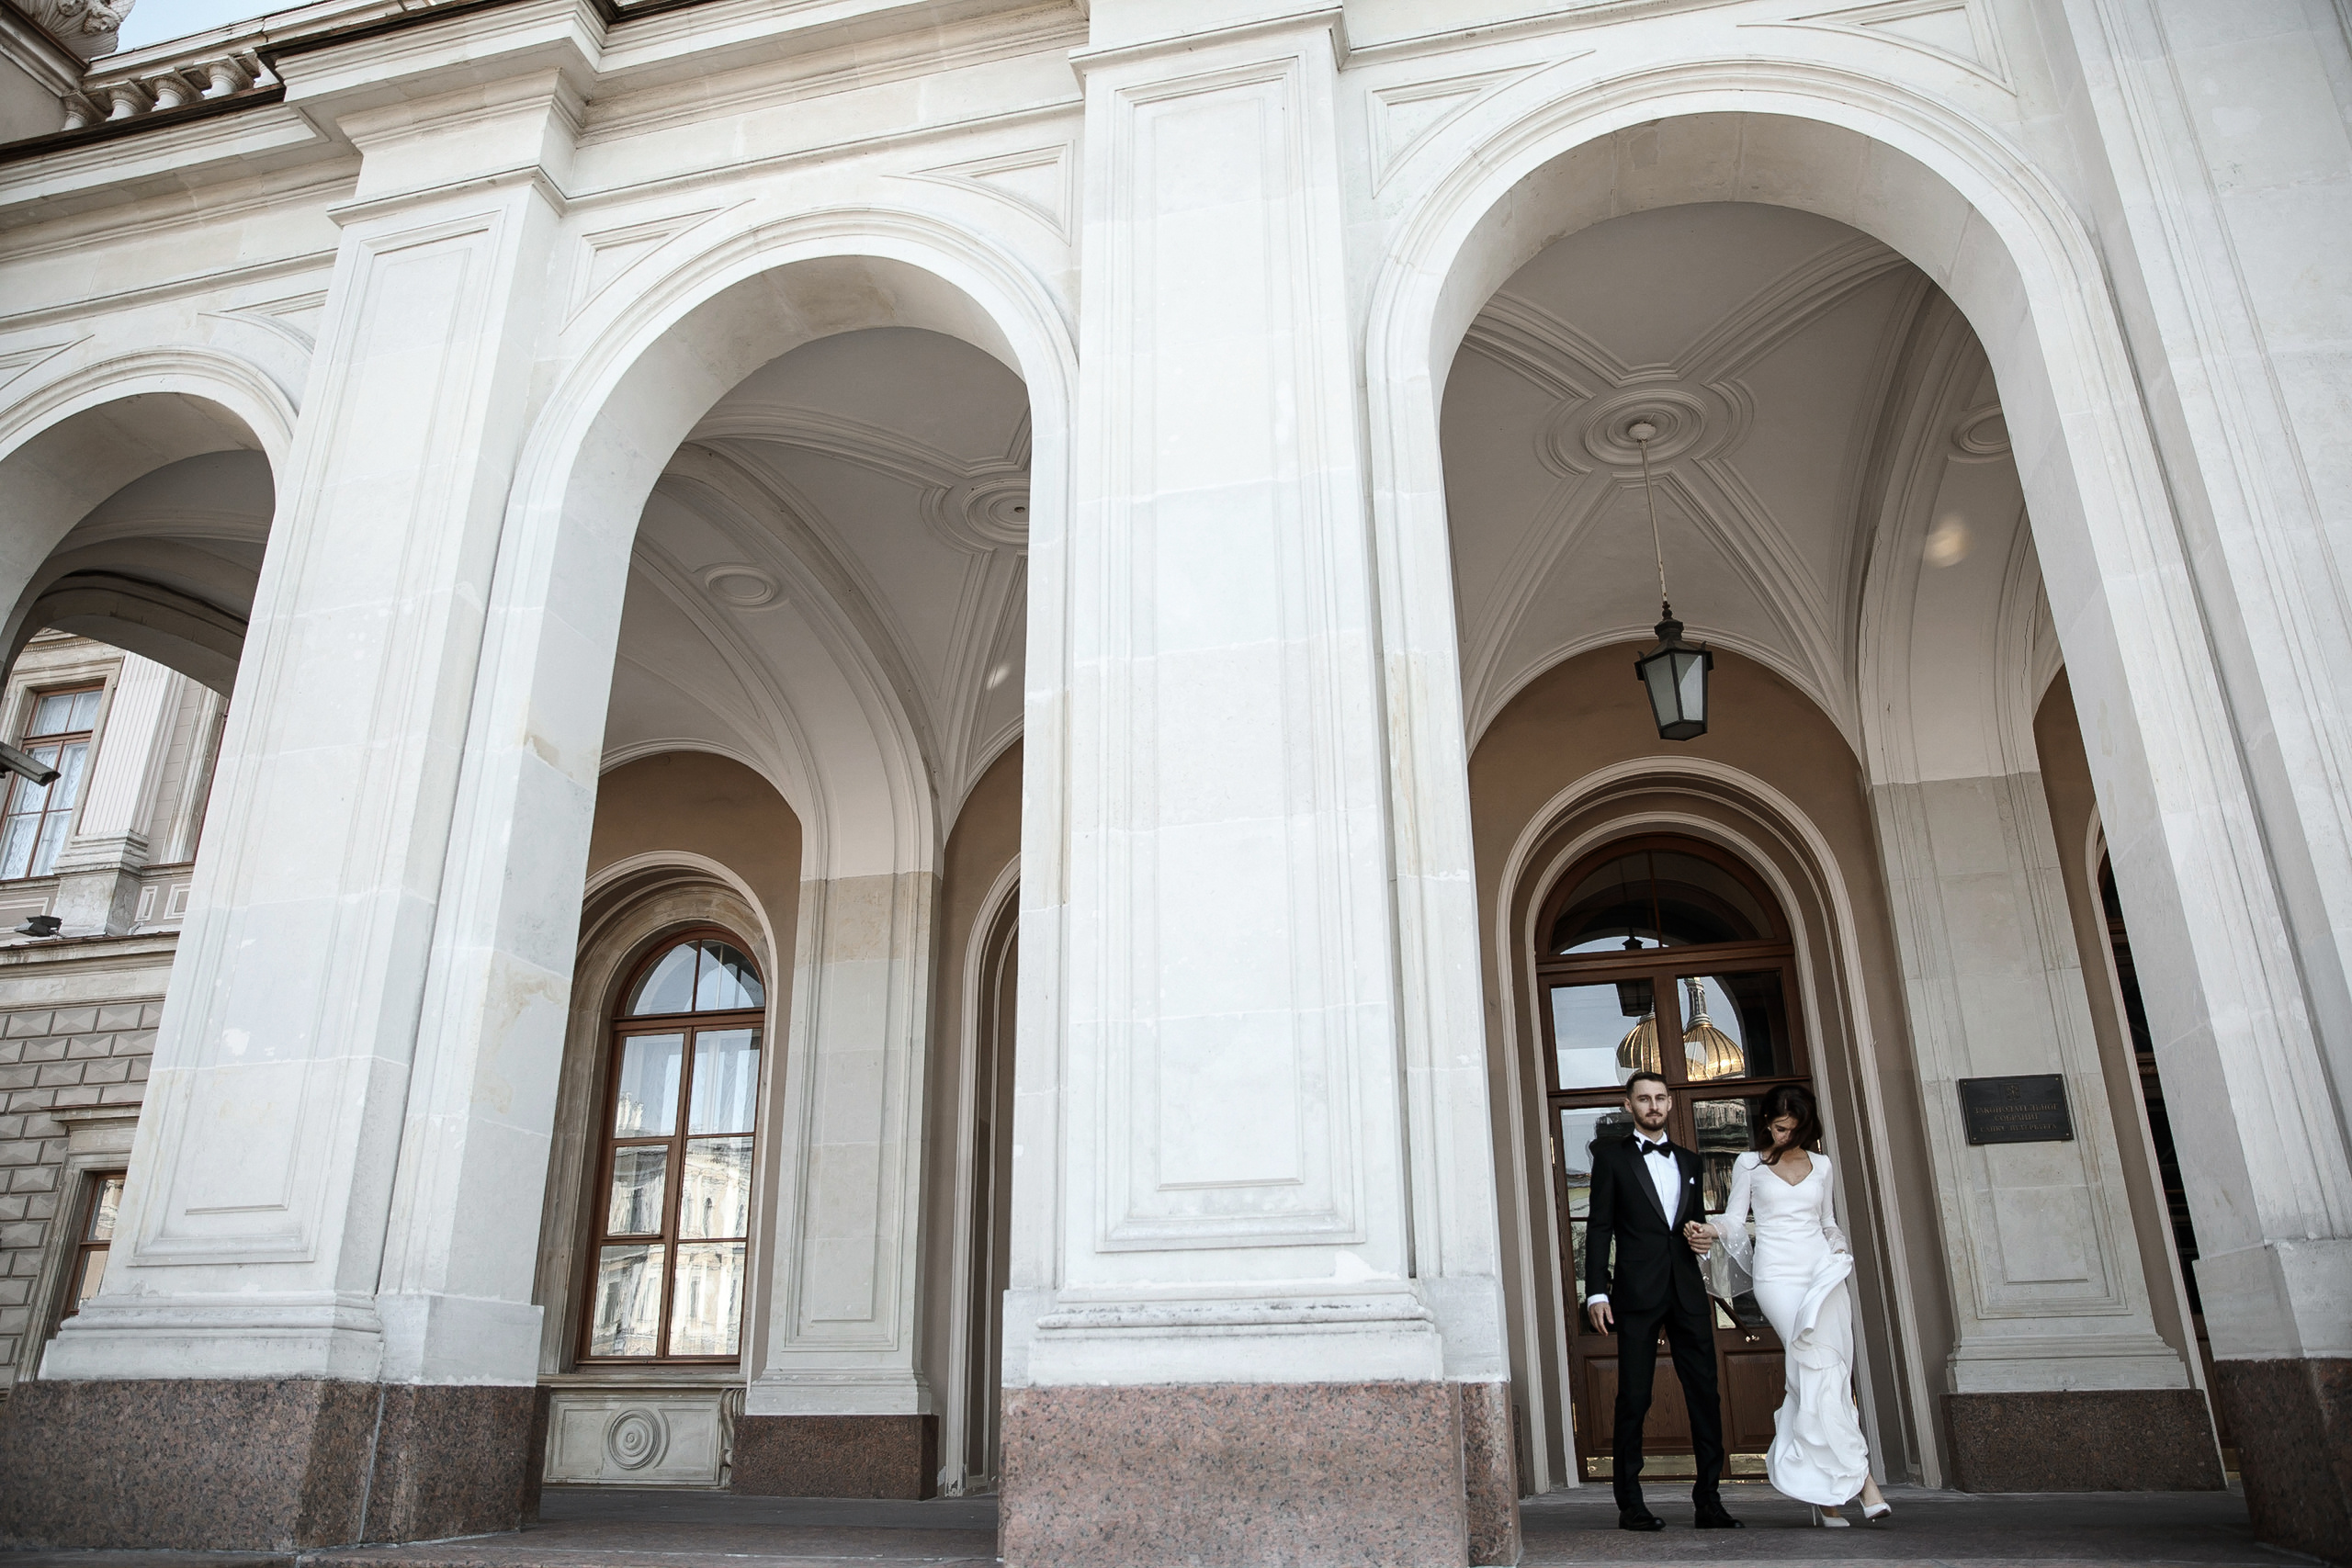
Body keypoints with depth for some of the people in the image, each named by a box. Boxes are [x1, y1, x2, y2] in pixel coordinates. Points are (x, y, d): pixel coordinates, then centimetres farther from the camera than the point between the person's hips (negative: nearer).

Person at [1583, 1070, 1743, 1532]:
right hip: (1636, 1291, -4)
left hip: (1687, 1290, 4)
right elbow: (1599, 1228, 0)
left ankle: (1709, 1501, 10)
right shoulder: (1611, 1156, 5)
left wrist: (1703, 1238, 2)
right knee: (1634, 1398, -1)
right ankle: (1630, 1504, 6)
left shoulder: (1688, 1160, 19)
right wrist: (1597, 1291, -8)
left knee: (1705, 1393, 1)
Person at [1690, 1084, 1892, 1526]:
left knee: (1830, 1377, -5)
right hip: (1778, 1276, -3)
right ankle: (1861, 1479, -16)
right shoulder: (1749, 1165, 8)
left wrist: (1839, 1249, 8)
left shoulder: (1821, 1165, 17)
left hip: (1824, 1273, 3)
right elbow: (1735, 1217, 5)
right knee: (1820, 1369, -17)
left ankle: (1825, 1494, 3)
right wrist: (1714, 1231, -15)